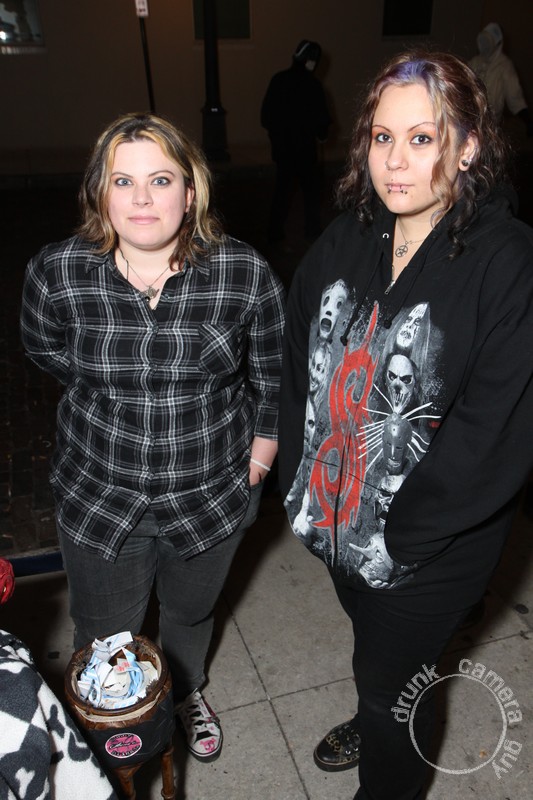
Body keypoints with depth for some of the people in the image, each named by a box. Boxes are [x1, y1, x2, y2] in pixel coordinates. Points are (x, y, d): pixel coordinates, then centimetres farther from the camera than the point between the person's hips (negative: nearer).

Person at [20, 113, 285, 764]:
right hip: (99, 494, 1)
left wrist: (264, 439, 3)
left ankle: (187, 691, 62)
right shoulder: (55, 274, -16)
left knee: (192, 611, 27)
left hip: (213, 491, 0)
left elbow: (273, 368, -1)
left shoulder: (246, 275, -17)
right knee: (106, 635, 22)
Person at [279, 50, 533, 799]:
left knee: (394, 676, 17)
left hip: (425, 549, -5)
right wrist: (299, 481, 0)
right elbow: (298, 365, 3)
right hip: (338, 516, 6)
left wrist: (399, 535, -19)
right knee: (369, 641, 32)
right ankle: (372, 721, 65)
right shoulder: (346, 242, -5)